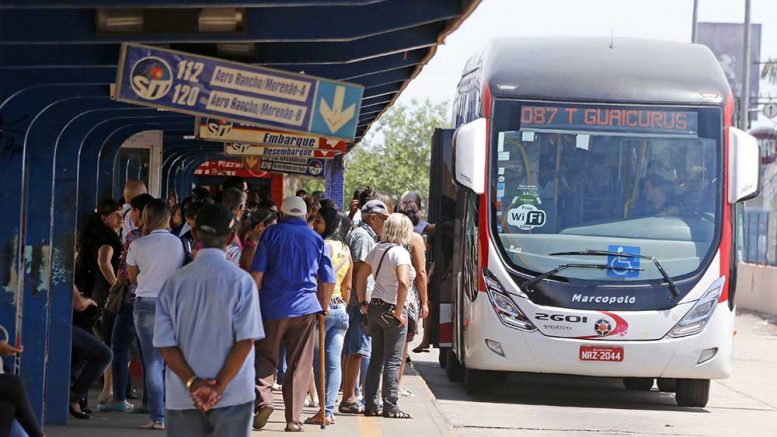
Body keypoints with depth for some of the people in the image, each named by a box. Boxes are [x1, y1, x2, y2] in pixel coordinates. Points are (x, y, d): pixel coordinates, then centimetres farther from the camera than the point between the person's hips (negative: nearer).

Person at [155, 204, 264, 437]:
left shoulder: (175, 282, 0)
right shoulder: (241, 281, -7)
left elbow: (165, 344, -4)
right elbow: (246, 340, -12)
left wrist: (192, 382, -8)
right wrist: (219, 386, -11)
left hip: (183, 398, 2)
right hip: (233, 397, -2)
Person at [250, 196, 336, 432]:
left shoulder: (272, 233, 3)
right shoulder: (316, 239, 9)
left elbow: (257, 273, -3)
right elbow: (329, 280, 9)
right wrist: (324, 306, 22)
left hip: (273, 306, -1)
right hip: (305, 307, 1)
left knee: (265, 357, 8)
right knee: (299, 365, 6)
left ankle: (263, 399, -15)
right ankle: (293, 418, 4)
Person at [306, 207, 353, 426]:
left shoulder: (322, 246, -11)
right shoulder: (346, 250, 12)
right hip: (340, 309, 7)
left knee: (319, 362, -1)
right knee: (333, 362, 3)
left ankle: (324, 412, -4)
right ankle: (329, 410, 1)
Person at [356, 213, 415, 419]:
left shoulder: (377, 250, 8)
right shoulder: (400, 252, -14)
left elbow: (361, 276, 12)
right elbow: (403, 283, -27)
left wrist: (363, 303, 15)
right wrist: (398, 312, -19)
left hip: (375, 307, 7)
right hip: (391, 310, -7)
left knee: (376, 359, 13)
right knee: (393, 361, -1)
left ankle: (370, 404, 15)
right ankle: (390, 407, 0)